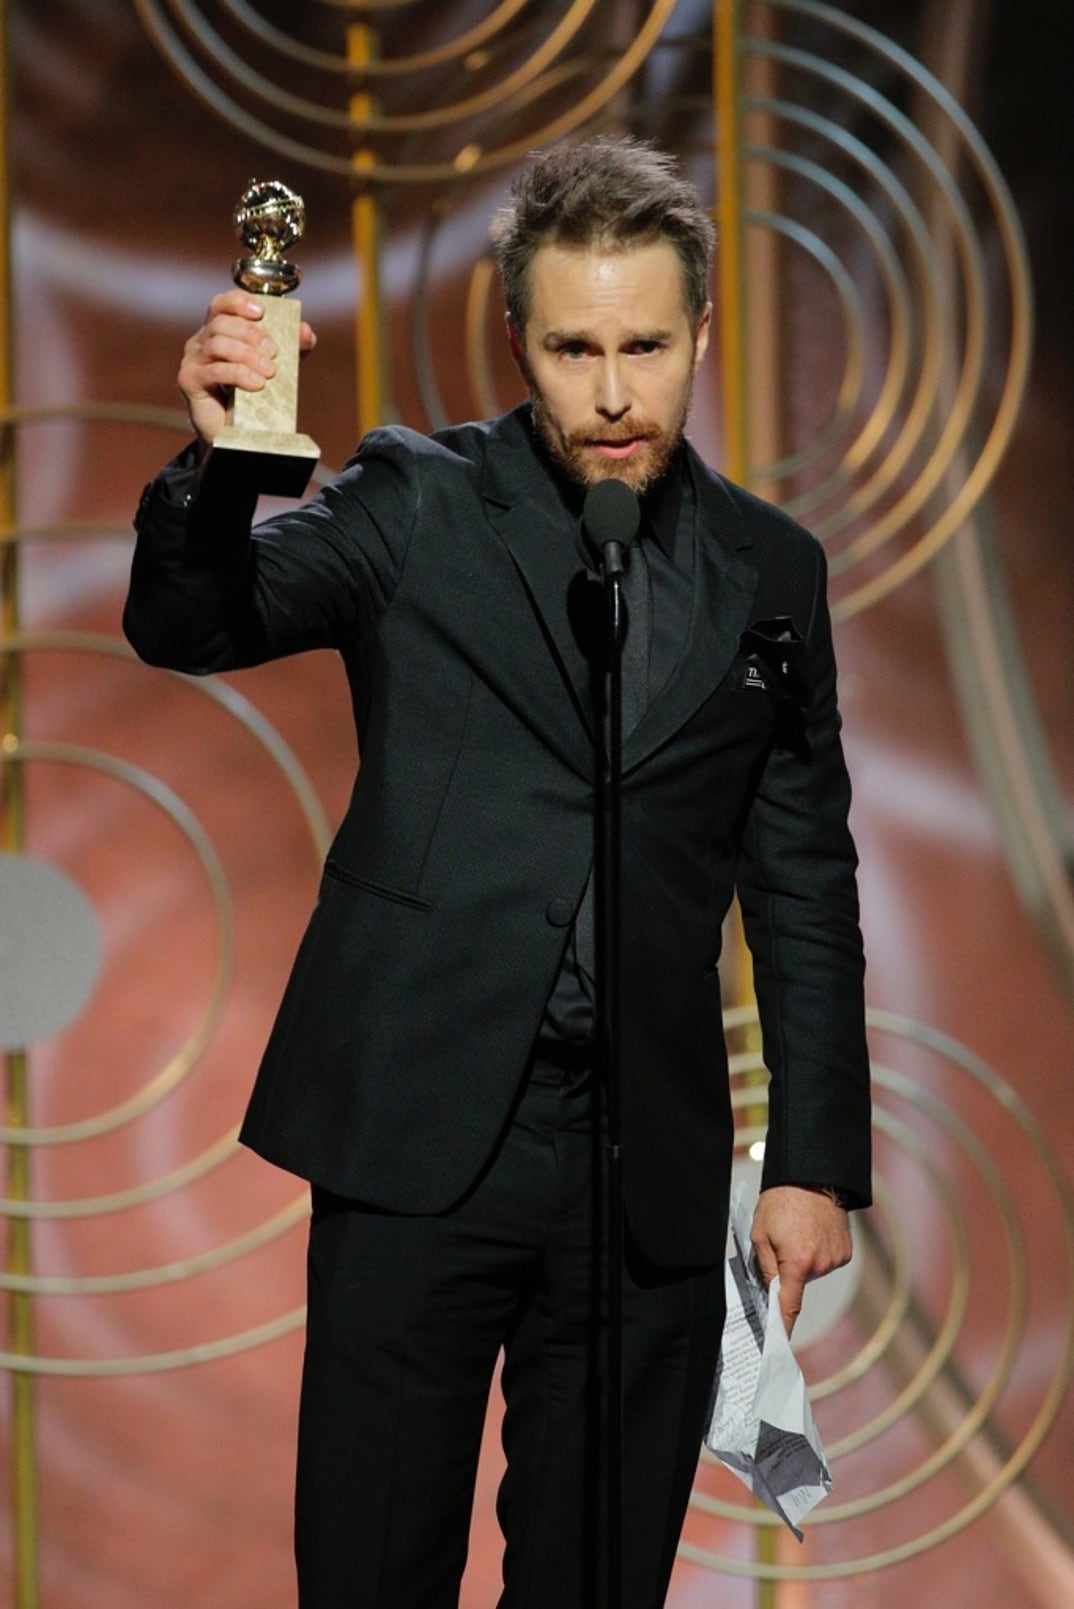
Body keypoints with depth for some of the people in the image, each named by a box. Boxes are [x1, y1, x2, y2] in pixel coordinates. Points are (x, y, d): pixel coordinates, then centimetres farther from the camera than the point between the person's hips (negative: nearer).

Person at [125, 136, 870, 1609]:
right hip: (420, 1139, -2)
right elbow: (186, 627, -12)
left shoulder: (768, 573, 8)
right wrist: (217, 461, -32)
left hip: (651, 1165, 2)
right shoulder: (418, 507, 1)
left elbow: (804, 881, 12)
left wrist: (818, 1161, 7)